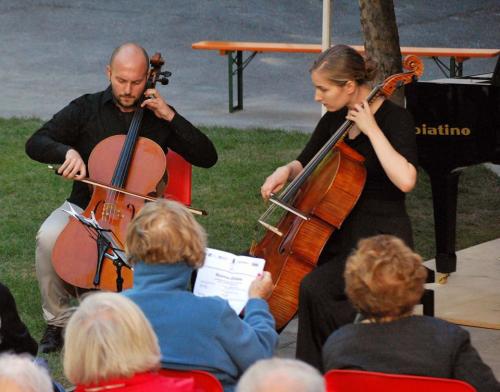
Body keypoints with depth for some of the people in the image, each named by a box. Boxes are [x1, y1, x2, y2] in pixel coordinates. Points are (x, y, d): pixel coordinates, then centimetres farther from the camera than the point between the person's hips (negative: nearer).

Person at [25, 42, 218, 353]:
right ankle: (58, 320, -11)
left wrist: (171, 117, -10)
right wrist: (67, 152, -25)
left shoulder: (158, 117, 4)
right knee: (49, 237, -30)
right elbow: (36, 144, -4)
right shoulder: (86, 109, 3)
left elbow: (207, 158, -2)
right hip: (85, 207, 0)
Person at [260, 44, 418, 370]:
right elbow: (304, 165, 23)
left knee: (313, 288, -30)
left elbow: (405, 180, -30)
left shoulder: (395, 119, -13)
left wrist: (370, 128, -24)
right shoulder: (335, 118, 8)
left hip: (380, 240, -8)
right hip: (338, 232, 8)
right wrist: (285, 172, 0)